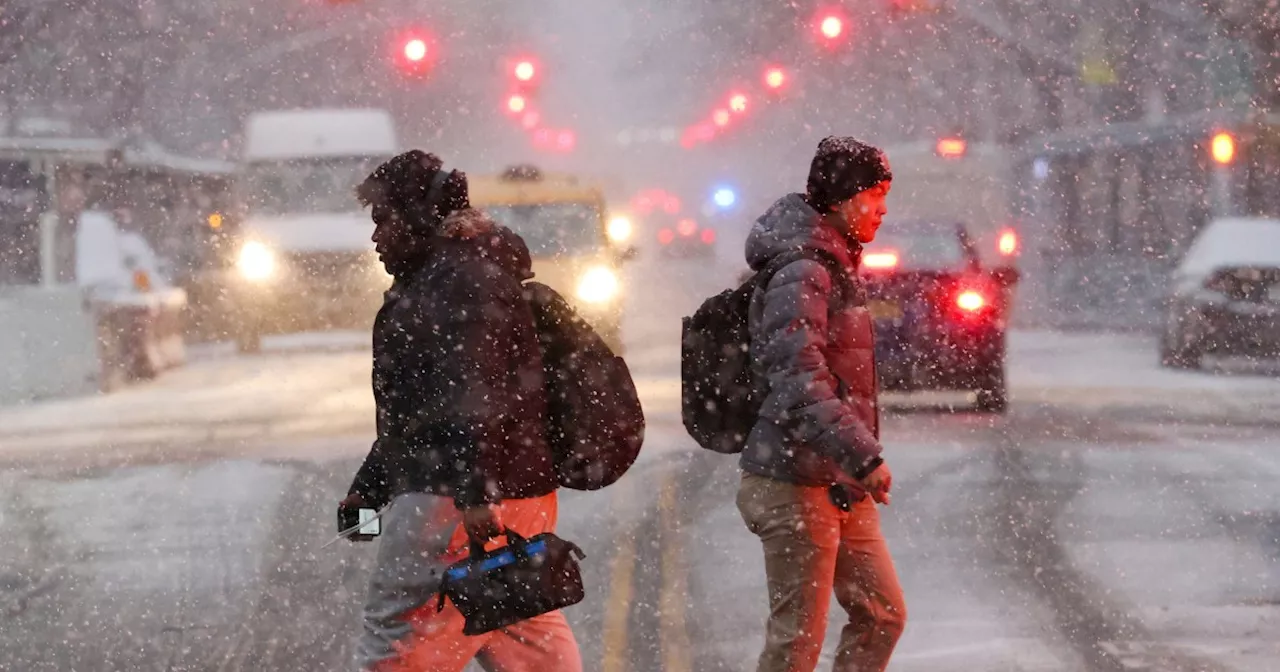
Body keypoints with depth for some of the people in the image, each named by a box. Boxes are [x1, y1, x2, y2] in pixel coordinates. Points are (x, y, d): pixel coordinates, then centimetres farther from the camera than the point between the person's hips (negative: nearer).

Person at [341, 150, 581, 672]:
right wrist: (367, 488, 31)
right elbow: (415, 406, 30)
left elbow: (472, 397, -22)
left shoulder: (462, 279, -11)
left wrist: (474, 491, -29)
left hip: (456, 507, -11)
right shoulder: (432, 281, 23)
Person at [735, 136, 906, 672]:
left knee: (882, 615, 11)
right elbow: (800, 382, -27)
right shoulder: (799, 273, -17)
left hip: (842, 487, 10)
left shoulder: (837, 269, 16)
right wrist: (864, 457, -33)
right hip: (797, 486, -10)